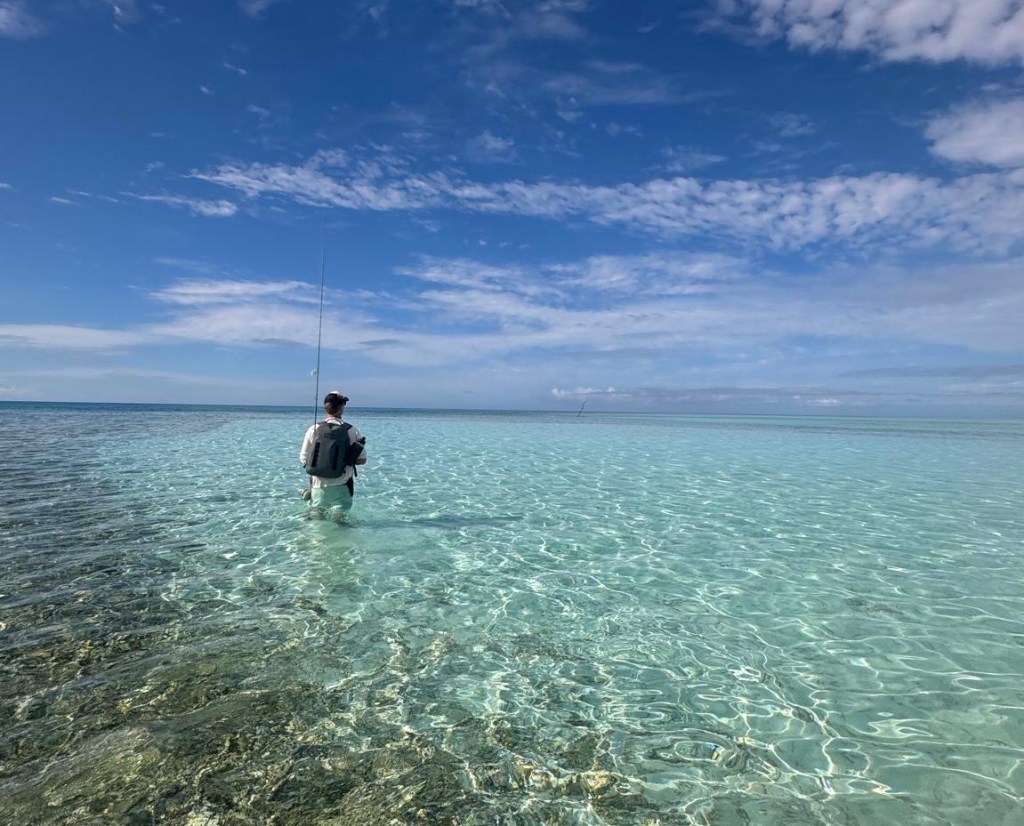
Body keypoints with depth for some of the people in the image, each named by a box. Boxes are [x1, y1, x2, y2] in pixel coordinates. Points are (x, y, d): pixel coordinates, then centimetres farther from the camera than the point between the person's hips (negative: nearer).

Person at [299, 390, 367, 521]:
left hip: (318, 487, 1)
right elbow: (362, 459, -3)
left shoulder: (314, 429, -5)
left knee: (316, 522, 18)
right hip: (341, 488, -1)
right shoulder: (351, 430, -8)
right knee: (338, 522, 11)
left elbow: (303, 459, 1)